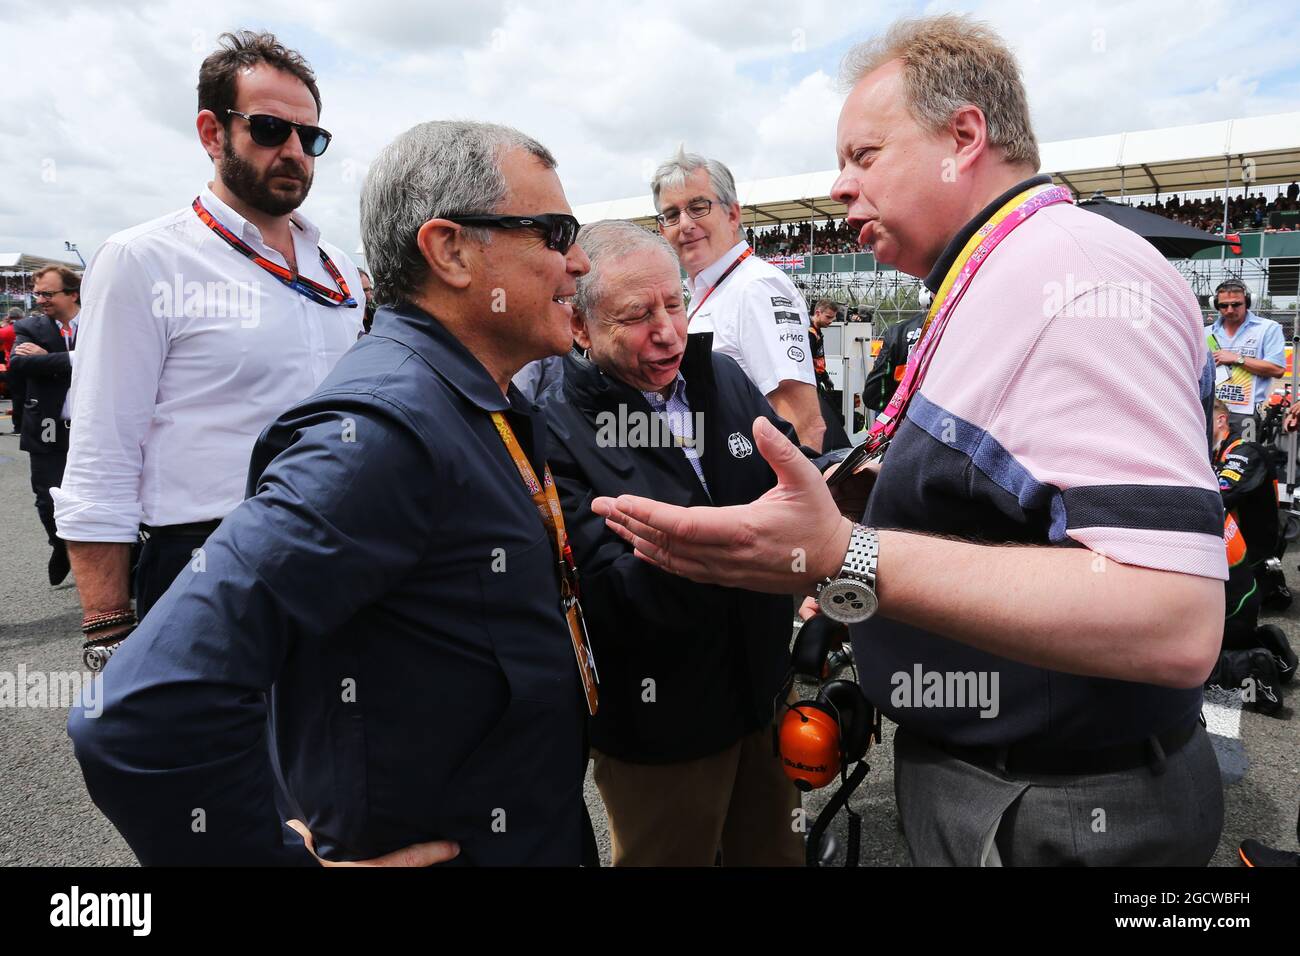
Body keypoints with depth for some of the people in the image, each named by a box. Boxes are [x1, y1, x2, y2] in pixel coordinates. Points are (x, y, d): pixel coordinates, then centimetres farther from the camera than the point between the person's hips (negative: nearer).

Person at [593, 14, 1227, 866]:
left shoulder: (1074, 270, -22)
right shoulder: (1000, 284, 11)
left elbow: (1172, 621, -31)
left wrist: (845, 561, -35)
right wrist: (879, 496, 7)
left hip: (1053, 818, -9)